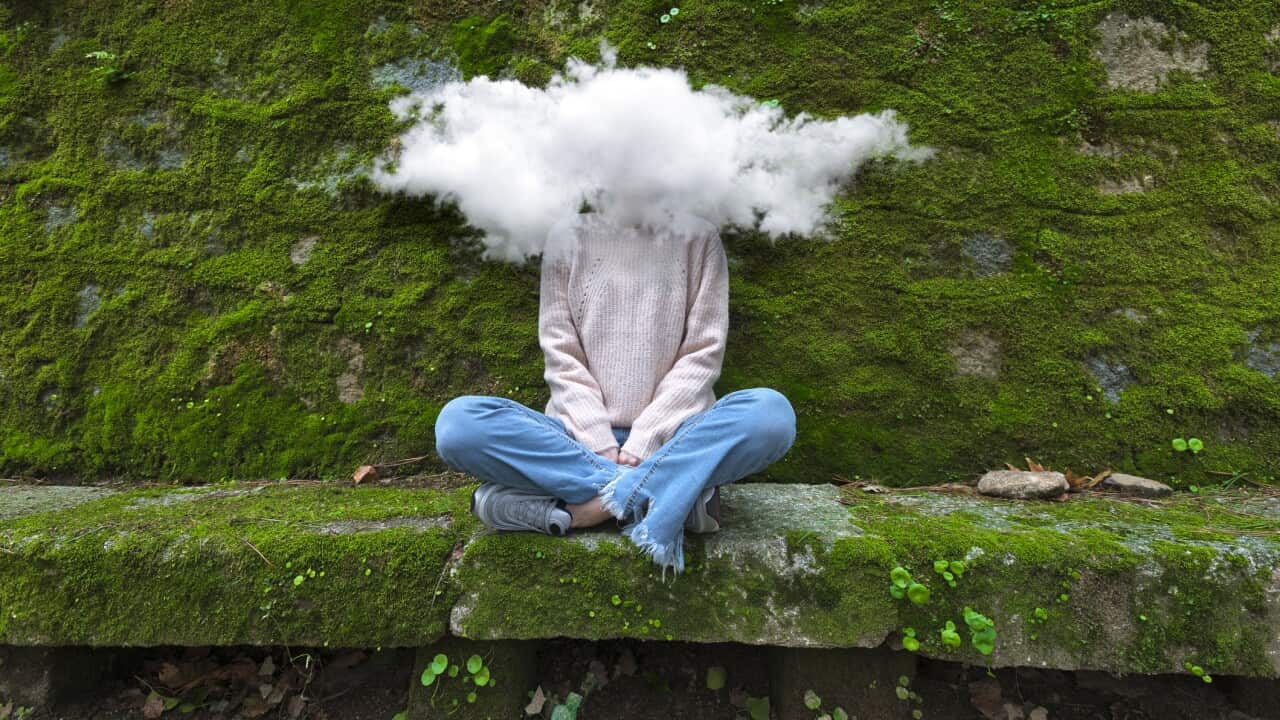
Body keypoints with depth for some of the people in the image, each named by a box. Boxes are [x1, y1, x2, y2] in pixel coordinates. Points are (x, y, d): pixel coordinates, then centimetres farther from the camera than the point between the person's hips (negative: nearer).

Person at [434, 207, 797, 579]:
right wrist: (599, 444, -13)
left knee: (772, 412, -28)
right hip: (581, 440, 1)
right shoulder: (568, 235, 7)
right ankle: (676, 492, -27)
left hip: (669, 438, -1)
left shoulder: (697, 235, 6)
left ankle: (585, 504, -27)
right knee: (457, 421, -24)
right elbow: (561, 356, 1)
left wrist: (645, 441, -13)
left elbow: (703, 355, -1)